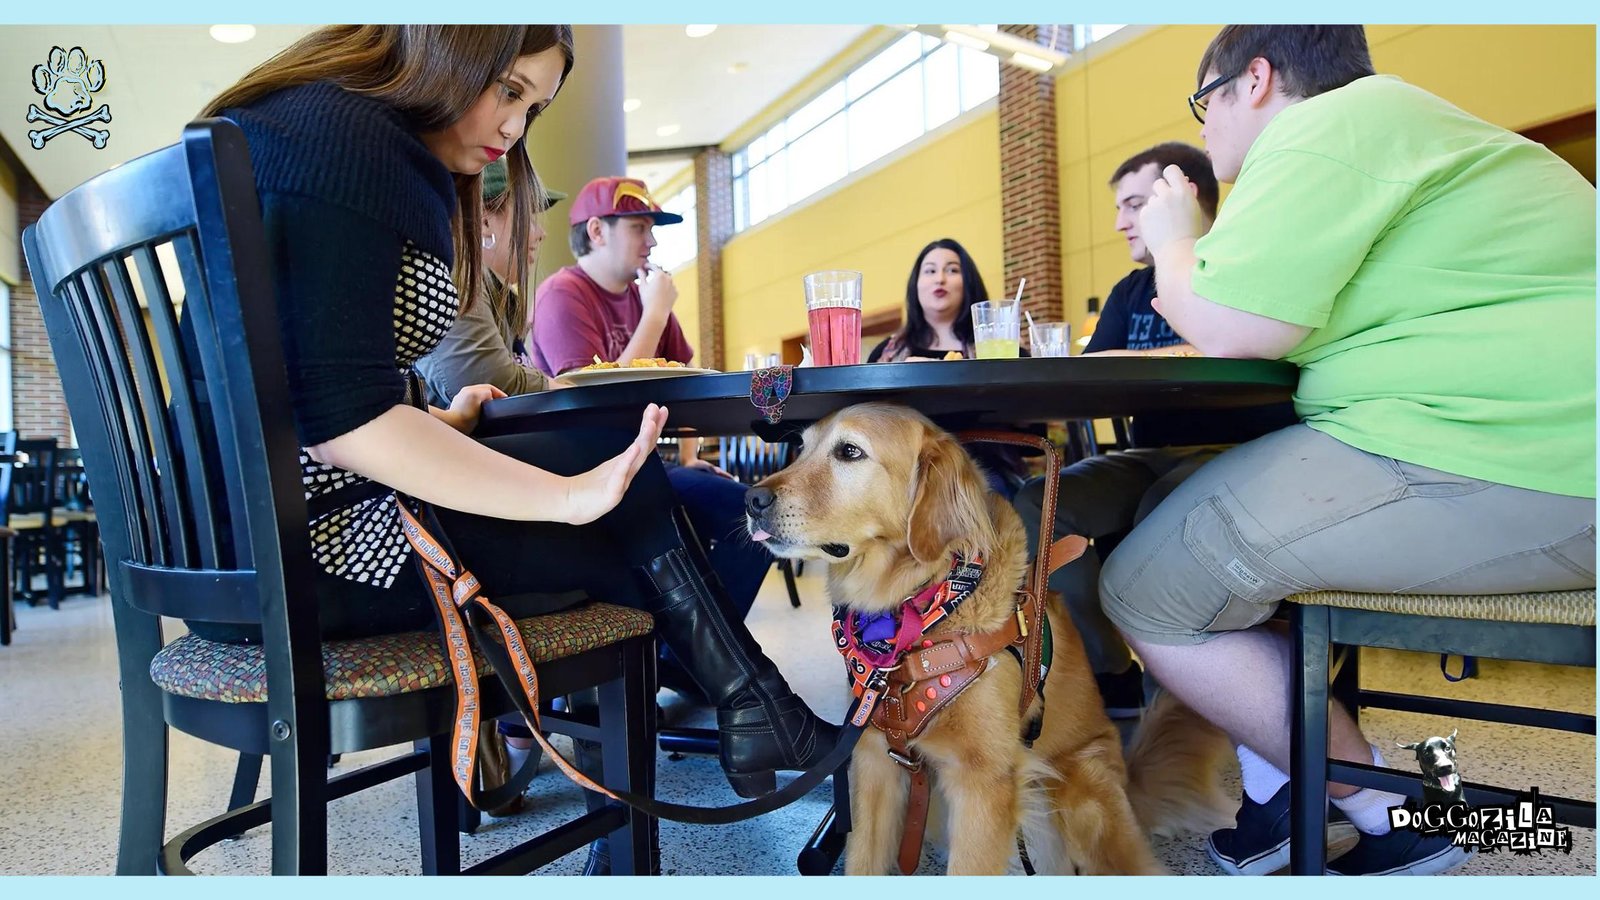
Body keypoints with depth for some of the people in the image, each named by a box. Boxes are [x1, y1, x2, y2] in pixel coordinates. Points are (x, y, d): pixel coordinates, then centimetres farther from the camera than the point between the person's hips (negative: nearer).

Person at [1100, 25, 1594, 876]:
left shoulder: (1325, 128, -9)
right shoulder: (1386, 117, 23)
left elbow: (1230, 333, -17)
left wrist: (1175, 241, 1)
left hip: (1508, 471, -11)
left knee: (1145, 590, -10)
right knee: (1176, 501, 15)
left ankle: (1390, 812, 7)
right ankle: (1279, 780, 15)